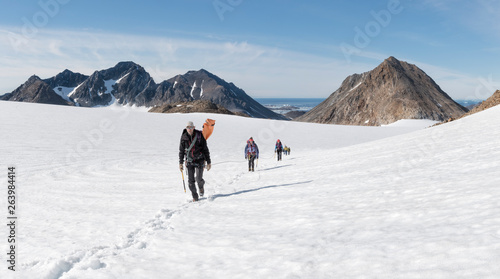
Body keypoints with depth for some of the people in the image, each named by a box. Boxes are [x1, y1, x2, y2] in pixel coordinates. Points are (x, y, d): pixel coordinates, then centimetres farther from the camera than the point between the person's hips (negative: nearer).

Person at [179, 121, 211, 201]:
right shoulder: (184, 137, -2)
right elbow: (181, 150, 9)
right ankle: (195, 196, 17)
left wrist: (208, 162, -1)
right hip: (189, 161, 2)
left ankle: (201, 186, 26)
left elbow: (205, 149, -1)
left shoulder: (199, 135, -7)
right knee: (191, 180, 0)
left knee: (198, 179, -10)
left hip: (199, 160, -2)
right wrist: (180, 162, 6)